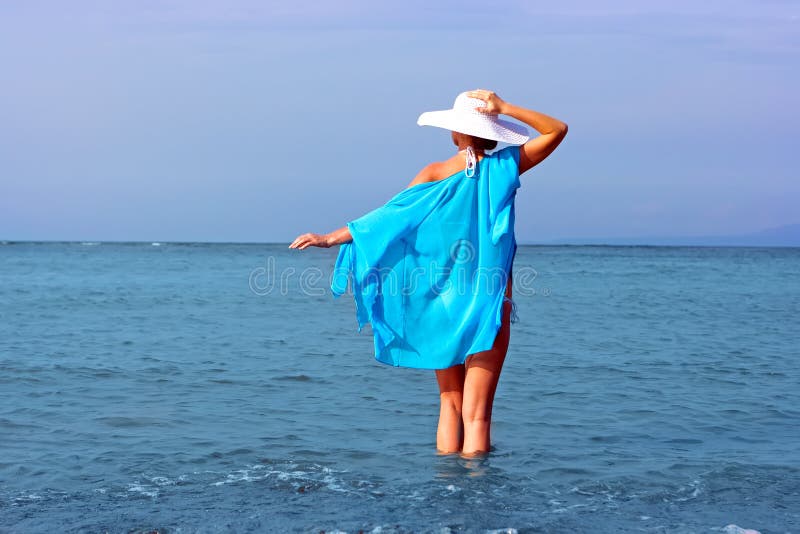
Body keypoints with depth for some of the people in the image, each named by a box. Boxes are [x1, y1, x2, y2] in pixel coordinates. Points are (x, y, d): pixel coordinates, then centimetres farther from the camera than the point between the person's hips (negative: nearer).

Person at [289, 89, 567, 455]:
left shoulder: (436, 174, -4)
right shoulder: (504, 167, -3)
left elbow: (390, 214, -9)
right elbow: (557, 130, 7)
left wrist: (331, 238, -7)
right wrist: (504, 108, -3)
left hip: (441, 301, 2)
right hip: (490, 303, -1)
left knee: (451, 403, 15)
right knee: (477, 414, -2)